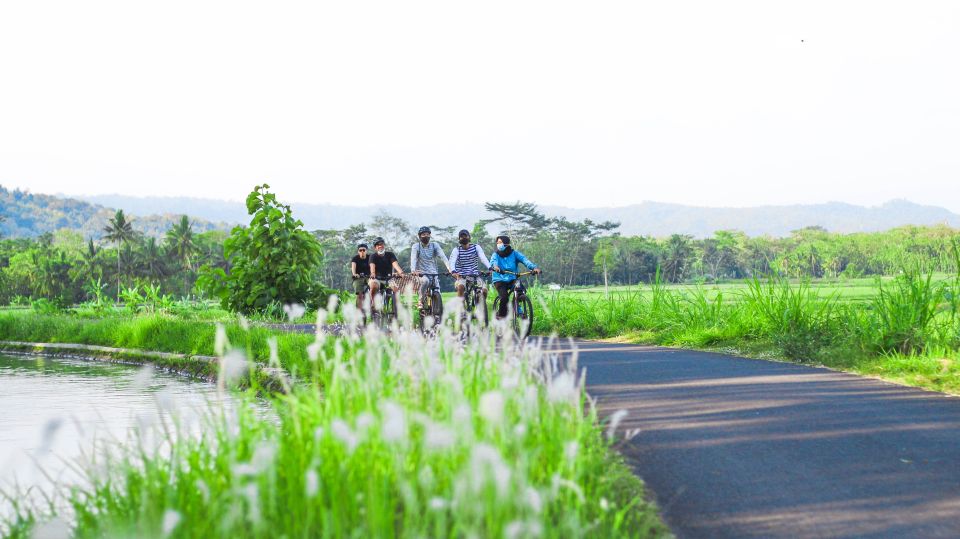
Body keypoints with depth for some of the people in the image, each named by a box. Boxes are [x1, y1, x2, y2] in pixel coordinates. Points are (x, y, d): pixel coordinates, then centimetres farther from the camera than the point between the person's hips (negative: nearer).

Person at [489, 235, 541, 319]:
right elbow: (493, 261, -23)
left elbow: (524, 259, -17)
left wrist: (534, 267, -35)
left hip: (512, 280, 1)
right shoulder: (496, 255, -1)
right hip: (500, 280, -1)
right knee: (504, 296, -25)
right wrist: (495, 267, -49)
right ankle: (501, 315, -1)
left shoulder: (514, 253, -1)